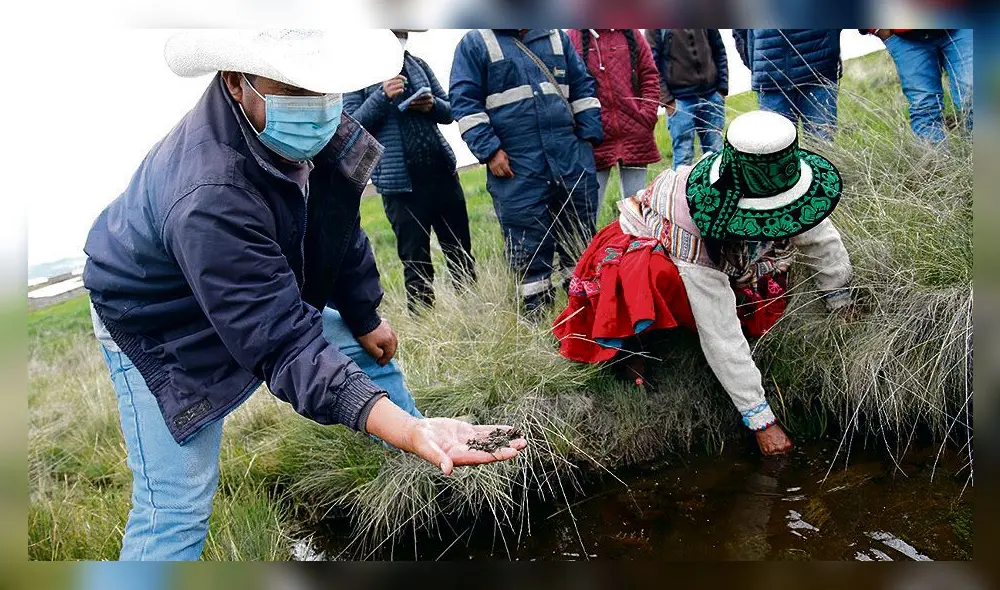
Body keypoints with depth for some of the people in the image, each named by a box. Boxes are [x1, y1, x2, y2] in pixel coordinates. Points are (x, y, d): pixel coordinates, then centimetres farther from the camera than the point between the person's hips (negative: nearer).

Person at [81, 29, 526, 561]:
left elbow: (337, 221, 1)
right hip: (161, 329, -7)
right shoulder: (206, 197, -43)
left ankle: (437, 478, 38)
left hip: (267, 293, 8)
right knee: (175, 508, -11)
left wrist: (365, 315, 8)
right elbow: (281, 344, -44)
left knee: (371, 351, 14)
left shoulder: (309, 130, -19)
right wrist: (406, 430, -55)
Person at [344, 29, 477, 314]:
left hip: (442, 171, 5)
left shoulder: (417, 64, 12)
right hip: (399, 182, -5)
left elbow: (450, 111, 14)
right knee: (416, 263, 1)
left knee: (461, 254, 13)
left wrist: (432, 104, -8)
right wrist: (382, 96, -22)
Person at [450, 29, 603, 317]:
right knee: (528, 248, 0)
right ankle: (536, 313, 13)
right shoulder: (474, 43, 1)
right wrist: (489, 151, -13)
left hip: (571, 158, 4)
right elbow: (465, 102, -5)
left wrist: (589, 136, 6)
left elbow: (582, 88, 17)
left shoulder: (556, 36, 14)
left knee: (581, 238, 11)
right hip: (516, 169, -4)